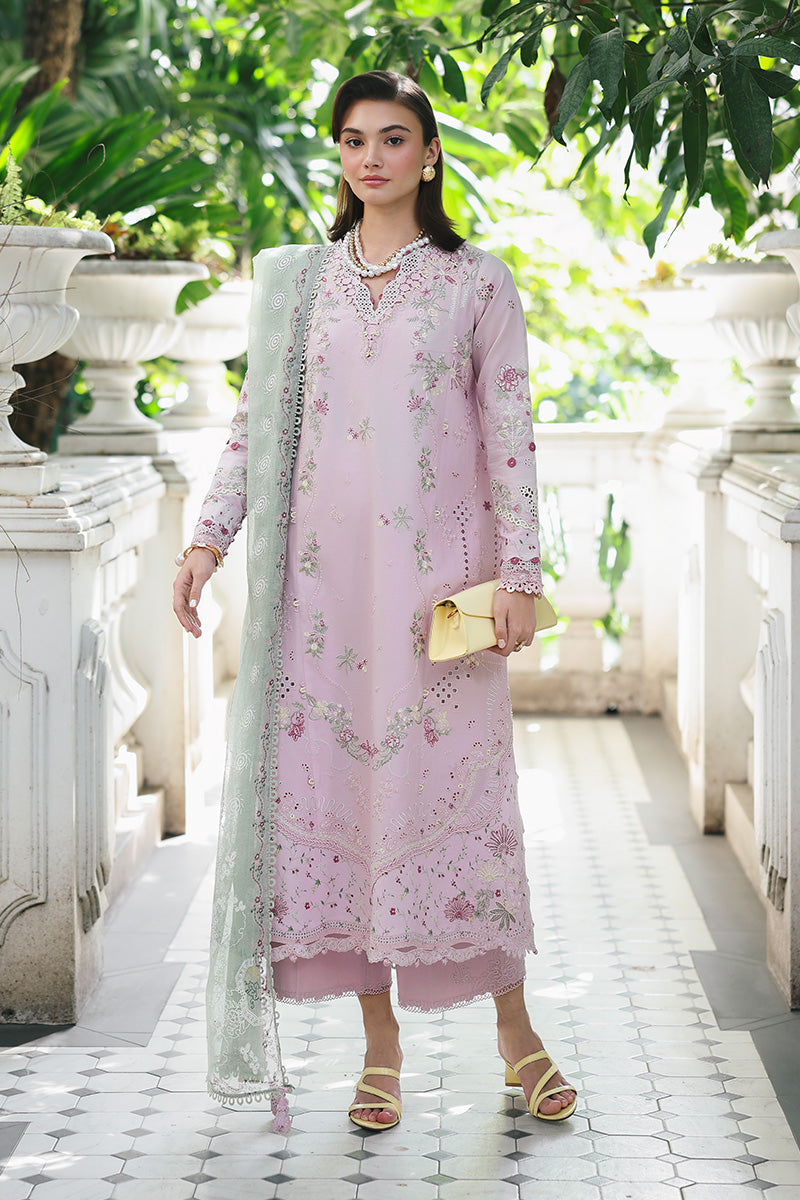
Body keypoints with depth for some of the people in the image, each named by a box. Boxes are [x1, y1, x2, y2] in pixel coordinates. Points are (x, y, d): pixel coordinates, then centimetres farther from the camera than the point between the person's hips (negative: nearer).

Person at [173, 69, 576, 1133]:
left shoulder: (478, 282, 4)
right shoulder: (295, 280, 11)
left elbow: (511, 433, 1)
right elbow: (256, 421, 10)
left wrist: (520, 573, -6)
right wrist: (210, 538, 0)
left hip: (439, 567, -2)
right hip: (325, 567, 3)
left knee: (453, 781, -2)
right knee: (330, 778, 1)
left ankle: (515, 1029, 13)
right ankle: (381, 1041, 11)